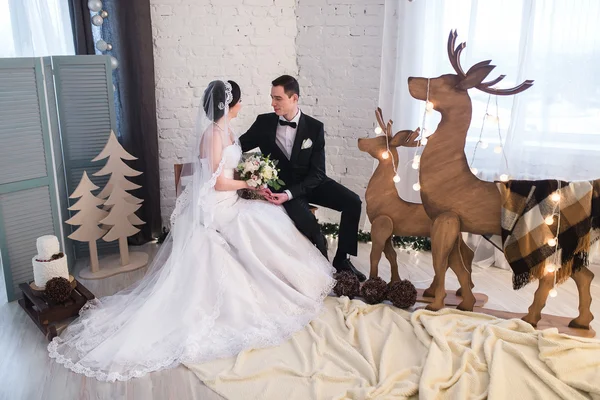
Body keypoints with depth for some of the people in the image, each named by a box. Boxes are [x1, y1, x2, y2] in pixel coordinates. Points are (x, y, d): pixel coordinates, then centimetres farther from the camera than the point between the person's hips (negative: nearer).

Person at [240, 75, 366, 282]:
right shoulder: (264, 122, -7)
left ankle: (341, 258, 0)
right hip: (282, 185, -2)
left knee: (353, 202, -18)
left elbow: (317, 173, -13)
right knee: (304, 219, -32)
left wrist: (290, 193, -27)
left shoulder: (315, 127, -9)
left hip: (310, 183, 2)